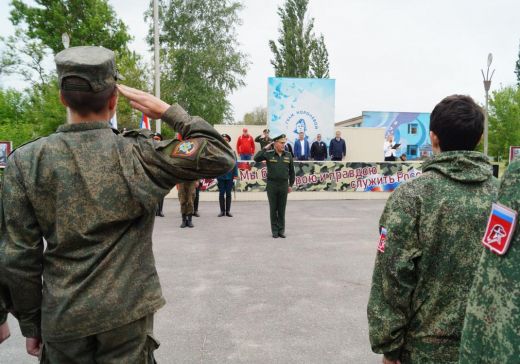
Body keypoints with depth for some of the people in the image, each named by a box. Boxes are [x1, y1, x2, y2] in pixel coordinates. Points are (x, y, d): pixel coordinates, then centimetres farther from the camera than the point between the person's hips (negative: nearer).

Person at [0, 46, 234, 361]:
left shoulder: (25, 162, -8)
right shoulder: (138, 156, -14)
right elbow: (220, 157, -9)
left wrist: (30, 323, 7)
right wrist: (168, 111, -7)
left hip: (62, 320, 2)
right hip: (127, 314, -1)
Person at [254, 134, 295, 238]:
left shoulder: (288, 155, 5)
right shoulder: (268, 154, -2)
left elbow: (291, 171, 11)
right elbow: (256, 158, -16)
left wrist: (291, 185, 10)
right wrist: (265, 148, -12)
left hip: (284, 185, 2)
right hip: (272, 185, -2)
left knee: (282, 209, 7)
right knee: (273, 209, 6)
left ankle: (281, 230, 16)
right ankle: (274, 230, 15)